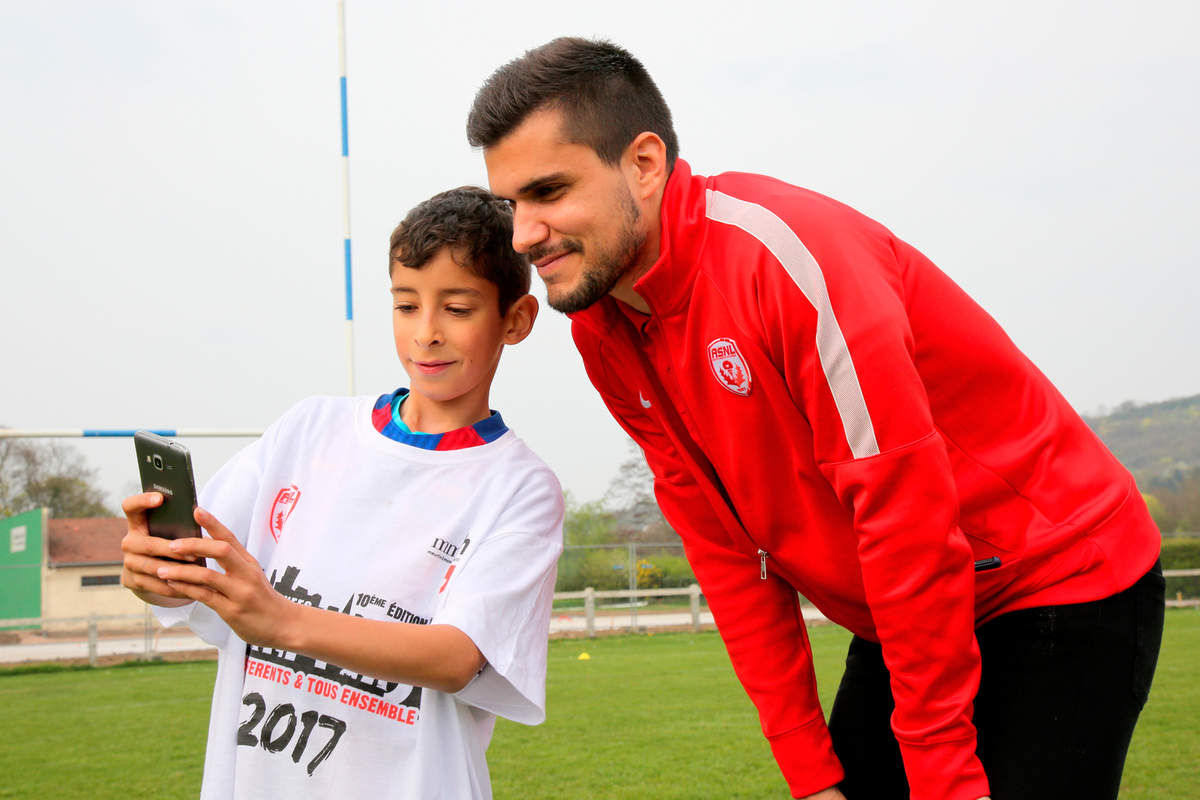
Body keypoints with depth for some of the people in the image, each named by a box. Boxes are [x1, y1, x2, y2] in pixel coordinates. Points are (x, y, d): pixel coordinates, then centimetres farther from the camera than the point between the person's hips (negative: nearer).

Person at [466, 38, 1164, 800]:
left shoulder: (777, 248, -26)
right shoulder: (601, 328, -2)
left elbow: (907, 518, -26)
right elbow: (725, 550, 1)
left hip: (1062, 599, -7)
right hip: (901, 622, 7)